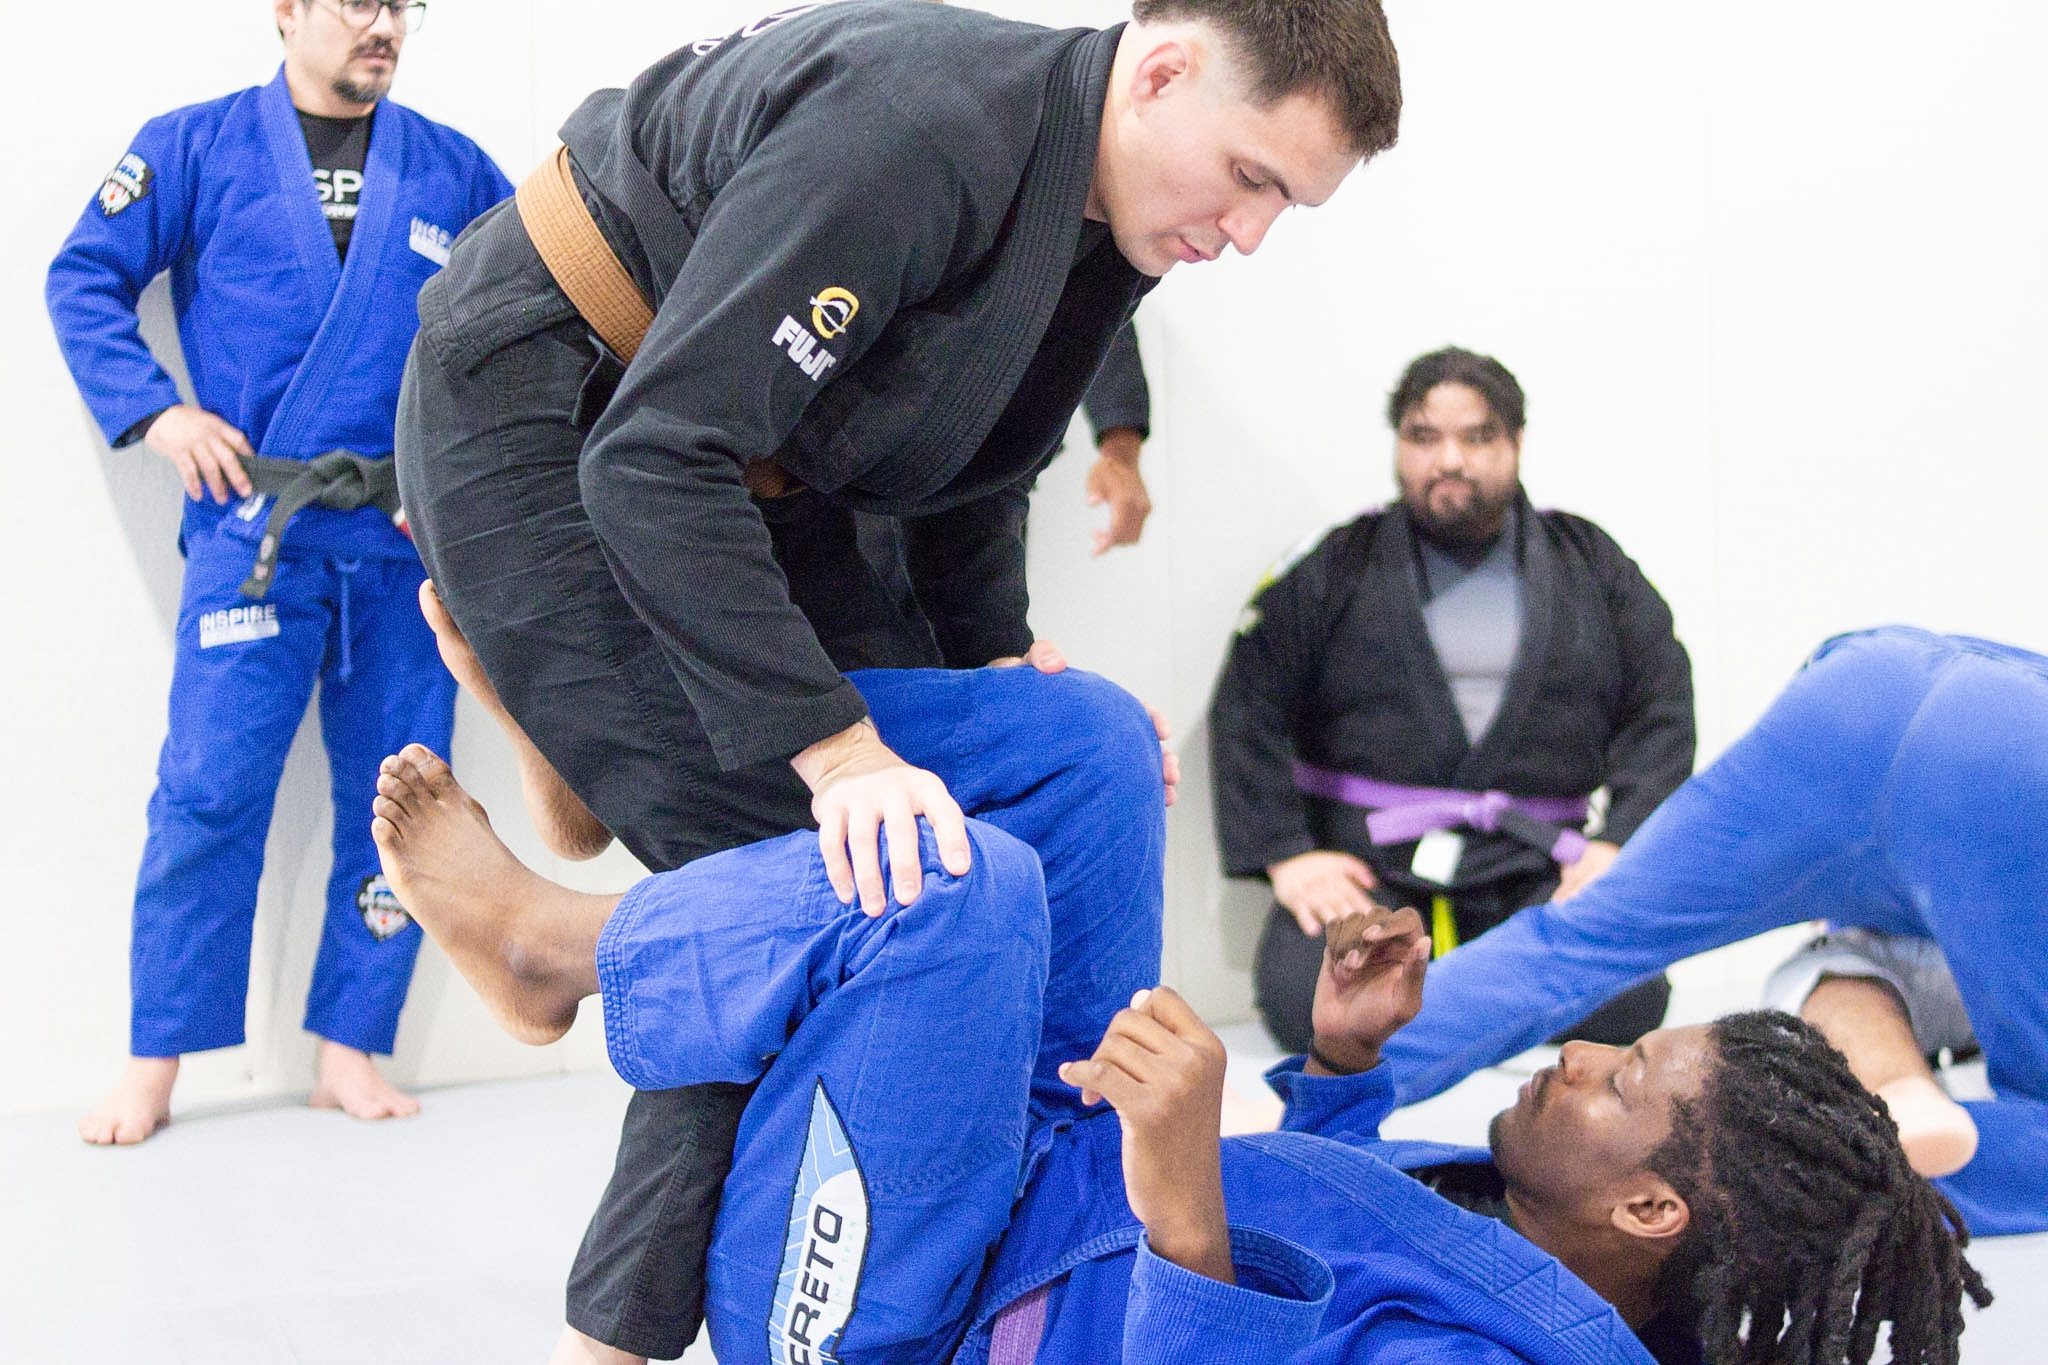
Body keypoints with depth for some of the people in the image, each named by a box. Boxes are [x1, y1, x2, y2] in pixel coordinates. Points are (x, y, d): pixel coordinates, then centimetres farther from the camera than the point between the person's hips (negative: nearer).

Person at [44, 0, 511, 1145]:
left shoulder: (454, 170, 10)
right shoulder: (196, 147, 6)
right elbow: (86, 278, 7)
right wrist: (156, 411, -6)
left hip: (411, 536, 2)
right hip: (252, 530, -2)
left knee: (394, 797, 4)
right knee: (208, 790, -5)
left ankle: (351, 1049, 16)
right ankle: (155, 1069, 5)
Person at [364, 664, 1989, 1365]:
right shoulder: (1529, 1229, 1)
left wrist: (1182, 1211, -50)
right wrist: (1343, 1058, 7)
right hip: (1041, 1179, 9)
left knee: (955, 888, -32)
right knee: (1085, 735, -1)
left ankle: (543, 936, -4)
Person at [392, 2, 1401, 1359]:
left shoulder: (1105, 226, -2)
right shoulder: (919, 127, -32)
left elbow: (971, 461, 14)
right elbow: (658, 457, -34)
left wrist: (1001, 649, 0)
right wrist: (829, 739, -37)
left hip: (746, 466, 9)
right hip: (544, 418, -9)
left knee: (938, 807, 2)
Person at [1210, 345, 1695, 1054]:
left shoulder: (1590, 564, 13)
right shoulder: (1335, 567, 7)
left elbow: (1662, 713, 9)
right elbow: (1245, 711, 2)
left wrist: (1621, 843, -6)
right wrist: (1286, 855, -10)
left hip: (1536, 870, 1)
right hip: (1366, 867, -1)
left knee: (1624, 1006, -25)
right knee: (1309, 1005, -28)